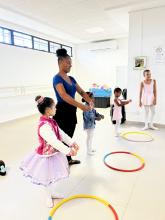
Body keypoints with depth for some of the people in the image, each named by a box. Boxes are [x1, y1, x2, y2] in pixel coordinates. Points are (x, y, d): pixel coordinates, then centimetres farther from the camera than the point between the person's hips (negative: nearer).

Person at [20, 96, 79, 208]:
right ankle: (48, 196, 42)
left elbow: (61, 133, 0)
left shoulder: (51, 121, -3)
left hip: (54, 153, 9)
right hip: (47, 155, -8)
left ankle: (51, 193, 50)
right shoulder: (44, 126, -34)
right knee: (48, 178, 15)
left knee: (52, 176, 26)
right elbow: (54, 142, -39)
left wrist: (72, 143, -4)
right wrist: (68, 151, -40)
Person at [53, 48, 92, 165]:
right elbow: (64, 96, -30)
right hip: (62, 112, -8)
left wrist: (90, 101, -9)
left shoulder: (71, 78, 12)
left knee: (69, 137, 19)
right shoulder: (57, 78, -15)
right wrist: (81, 106, -37)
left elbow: (81, 91, 9)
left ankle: (68, 159, 36)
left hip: (71, 111, 8)